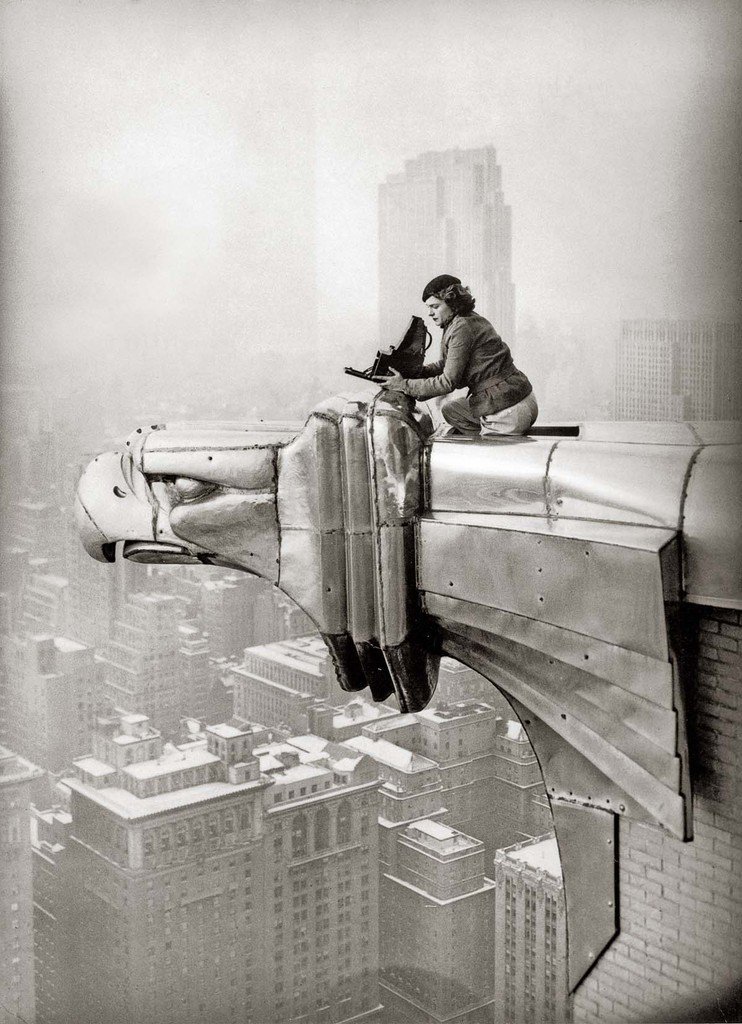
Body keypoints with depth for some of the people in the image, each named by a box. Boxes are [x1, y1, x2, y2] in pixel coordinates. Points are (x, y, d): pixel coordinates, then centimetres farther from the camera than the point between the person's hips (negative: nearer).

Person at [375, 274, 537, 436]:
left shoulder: (462, 327, -18)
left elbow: (448, 381, -18)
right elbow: (445, 365, 17)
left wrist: (405, 385, -12)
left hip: (510, 409, -10)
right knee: (449, 407, 21)